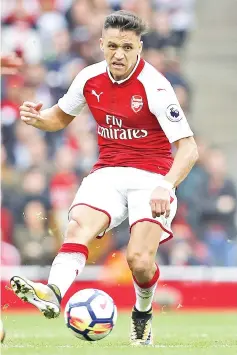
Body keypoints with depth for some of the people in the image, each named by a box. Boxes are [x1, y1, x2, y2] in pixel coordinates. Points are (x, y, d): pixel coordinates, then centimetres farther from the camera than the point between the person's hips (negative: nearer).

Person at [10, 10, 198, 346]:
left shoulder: (154, 86, -15)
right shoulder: (90, 79, 2)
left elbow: (188, 148, -18)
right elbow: (61, 117, 21)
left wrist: (166, 187, -34)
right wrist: (37, 117, -3)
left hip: (151, 177, -4)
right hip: (106, 175, 4)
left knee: (140, 259, -19)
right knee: (77, 226, -27)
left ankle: (143, 315, 13)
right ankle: (53, 293, -50)